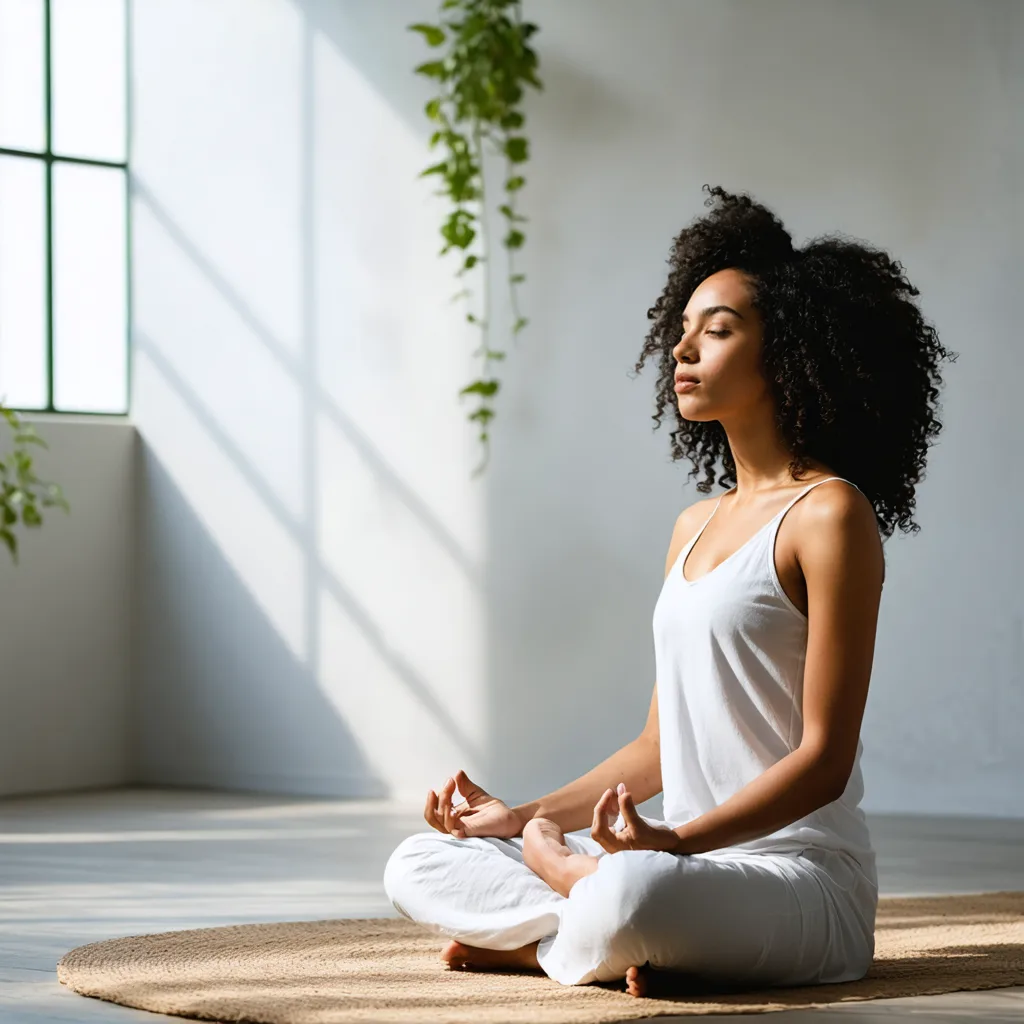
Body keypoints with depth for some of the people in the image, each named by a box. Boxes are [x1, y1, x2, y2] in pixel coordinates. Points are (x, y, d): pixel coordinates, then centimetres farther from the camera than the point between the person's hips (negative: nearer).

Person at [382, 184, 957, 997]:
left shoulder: (829, 515, -8)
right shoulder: (694, 527, 18)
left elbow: (825, 760, -14)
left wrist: (674, 840, -26)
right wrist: (524, 815, 11)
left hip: (803, 875, -8)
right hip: (689, 861, 8)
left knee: (635, 894, -40)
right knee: (418, 866, 4)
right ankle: (624, 943, -11)